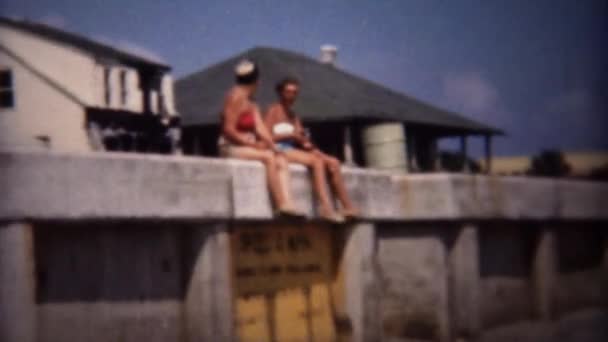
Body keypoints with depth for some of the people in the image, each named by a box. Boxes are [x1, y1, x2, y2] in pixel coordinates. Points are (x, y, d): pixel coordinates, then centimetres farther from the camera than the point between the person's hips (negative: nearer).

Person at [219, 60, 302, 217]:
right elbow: (228, 130, -16)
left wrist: (271, 144, -13)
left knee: (281, 159, -12)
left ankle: (287, 203, -29)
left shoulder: (252, 105, 18)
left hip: (248, 145, 8)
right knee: (268, 157, -28)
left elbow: (261, 129, 6)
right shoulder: (236, 97, -10)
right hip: (231, 147, -8)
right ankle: (280, 204, -30)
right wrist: (253, 144, -19)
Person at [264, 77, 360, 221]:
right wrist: (290, 135, -14)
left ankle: (347, 207, -16)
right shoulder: (273, 111, 1)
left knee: (333, 162, -9)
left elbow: (301, 139, 16)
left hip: (293, 149, 8)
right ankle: (326, 208, -42)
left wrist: (306, 143, -7)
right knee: (317, 161, -30)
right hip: (279, 150, -8)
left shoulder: (294, 117, 24)